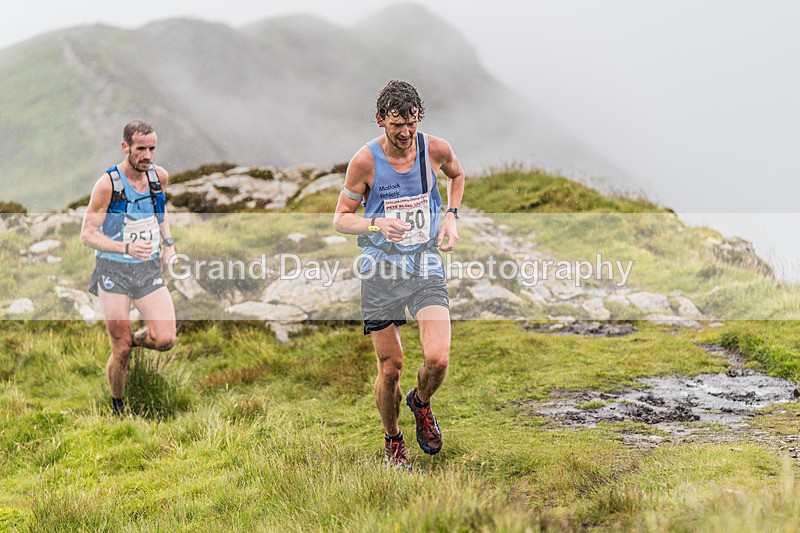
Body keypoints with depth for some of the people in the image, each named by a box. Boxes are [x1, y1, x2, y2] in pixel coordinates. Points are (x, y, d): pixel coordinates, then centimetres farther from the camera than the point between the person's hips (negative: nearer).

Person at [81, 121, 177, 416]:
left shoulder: (160, 176, 0)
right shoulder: (107, 184, -15)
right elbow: (87, 235, -13)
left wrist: (168, 242, 11)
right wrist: (126, 248, -27)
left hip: (149, 269, 4)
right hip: (114, 270, -4)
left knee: (165, 340, -14)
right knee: (121, 352, 0)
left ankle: (136, 338, 21)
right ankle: (117, 407, 24)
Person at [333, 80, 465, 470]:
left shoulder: (436, 149, -4)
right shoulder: (365, 161, -11)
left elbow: (457, 175, 21)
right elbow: (341, 218, -2)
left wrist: (451, 216, 5)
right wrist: (376, 225, -22)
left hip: (426, 267, 1)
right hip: (381, 272, -1)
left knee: (437, 359, -16)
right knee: (390, 369, 1)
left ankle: (420, 402, 19)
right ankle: (392, 441, 28)